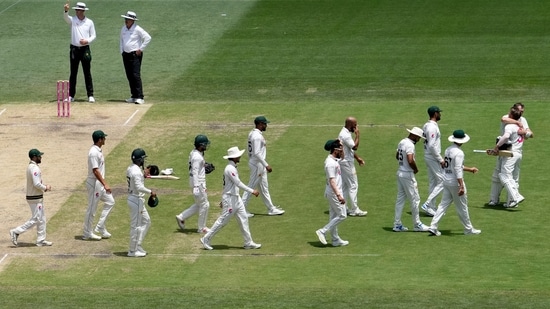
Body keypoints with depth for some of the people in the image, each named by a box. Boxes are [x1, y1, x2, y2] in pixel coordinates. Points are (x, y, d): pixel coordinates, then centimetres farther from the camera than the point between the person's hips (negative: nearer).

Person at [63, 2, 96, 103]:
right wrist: (66, 11, -42)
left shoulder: (89, 22, 3)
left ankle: (90, 95, 4)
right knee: (73, 73, 5)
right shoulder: (72, 20, 1)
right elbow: (66, 17, -20)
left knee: (87, 73, 0)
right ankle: (71, 95, 9)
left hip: (85, 49, -1)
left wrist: (87, 41, -16)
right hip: (74, 49, 1)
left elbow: (93, 35, 5)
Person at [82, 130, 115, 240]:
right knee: (92, 209, -1)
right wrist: (105, 184, -25)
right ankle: (87, 233, 9)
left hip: (100, 183, 10)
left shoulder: (98, 151, 10)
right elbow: (95, 170, -25)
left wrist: (104, 182, 21)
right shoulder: (94, 152, -21)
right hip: (94, 183, -10)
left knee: (110, 201, 14)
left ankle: (100, 228, 16)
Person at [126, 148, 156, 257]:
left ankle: (137, 245, 22)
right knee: (136, 225, -2)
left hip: (136, 199, 10)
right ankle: (133, 250, 6)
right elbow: (139, 187, -27)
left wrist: (144, 175, 13)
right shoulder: (136, 171, -21)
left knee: (146, 221, 18)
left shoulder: (130, 168, 9)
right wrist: (150, 192, -18)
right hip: (136, 200, -10)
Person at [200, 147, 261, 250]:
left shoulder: (232, 168, 11)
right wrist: (252, 191, -26)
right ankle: (206, 239, 6)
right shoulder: (230, 169, -20)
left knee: (243, 219, 8)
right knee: (223, 220, -3)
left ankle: (248, 243, 11)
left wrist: (224, 199, 24)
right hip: (230, 198, -10)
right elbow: (238, 183, -26)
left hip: (236, 198, 10)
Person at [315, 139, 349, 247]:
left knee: (334, 216, 14)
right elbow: (332, 181, -29)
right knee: (342, 215, -5)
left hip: (333, 193, 11)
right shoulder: (330, 163, -23)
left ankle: (335, 239, 20)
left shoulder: (334, 159, 7)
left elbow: (342, 156, 33)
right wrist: (338, 195, -33)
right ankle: (322, 231, -4)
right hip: (334, 193, -11)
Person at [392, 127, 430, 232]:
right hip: (407, 174, -9)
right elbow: (410, 160, -29)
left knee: (400, 198, 12)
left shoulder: (402, 142, 10)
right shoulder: (410, 145, -19)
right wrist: (416, 169, -10)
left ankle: (397, 224, 13)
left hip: (400, 172, 9)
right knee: (415, 199, 0)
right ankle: (417, 225, 5)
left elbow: (397, 156, 23)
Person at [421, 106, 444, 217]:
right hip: (433, 157, -10)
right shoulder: (433, 127, -19)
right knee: (442, 181, -6)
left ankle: (431, 208, 16)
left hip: (428, 157, 10)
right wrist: (440, 160, -19)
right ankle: (428, 204, -8)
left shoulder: (426, 126, 11)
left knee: (433, 182, 13)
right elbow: (432, 146, -24)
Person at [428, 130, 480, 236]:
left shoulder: (448, 150, 8)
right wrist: (461, 186, -25)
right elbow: (458, 170, -24)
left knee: (443, 204, 10)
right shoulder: (458, 152, -18)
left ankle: (433, 227, 1)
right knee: (462, 207, 5)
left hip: (446, 181, 8)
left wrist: (469, 169, 29)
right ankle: (468, 229, 16)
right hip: (455, 182, -8)